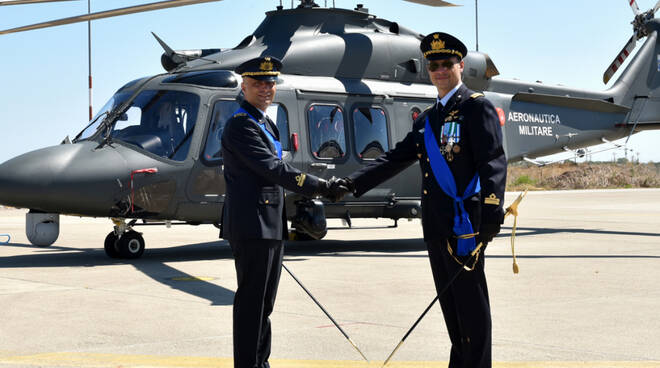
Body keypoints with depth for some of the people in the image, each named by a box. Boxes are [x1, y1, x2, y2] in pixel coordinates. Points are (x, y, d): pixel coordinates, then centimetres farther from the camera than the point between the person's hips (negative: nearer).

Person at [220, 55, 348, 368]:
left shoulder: (264, 123, 18)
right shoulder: (240, 125, -13)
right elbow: (274, 169, -21)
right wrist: (322, 187, -20)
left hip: (269, 225, 10)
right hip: (251, 226, -10)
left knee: (264, 302, 15)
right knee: (251, 301, -5)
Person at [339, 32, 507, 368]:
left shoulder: (476, 107, -4)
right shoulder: (427, 119, 20)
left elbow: (493, 162, -14)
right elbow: (396, 158, 17)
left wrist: (492, 212, -25)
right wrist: (353, 183, 6)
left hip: (464, 222, -8)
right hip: (436, 226, 8)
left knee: (470, 301, -4)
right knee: (449, 301, 13)